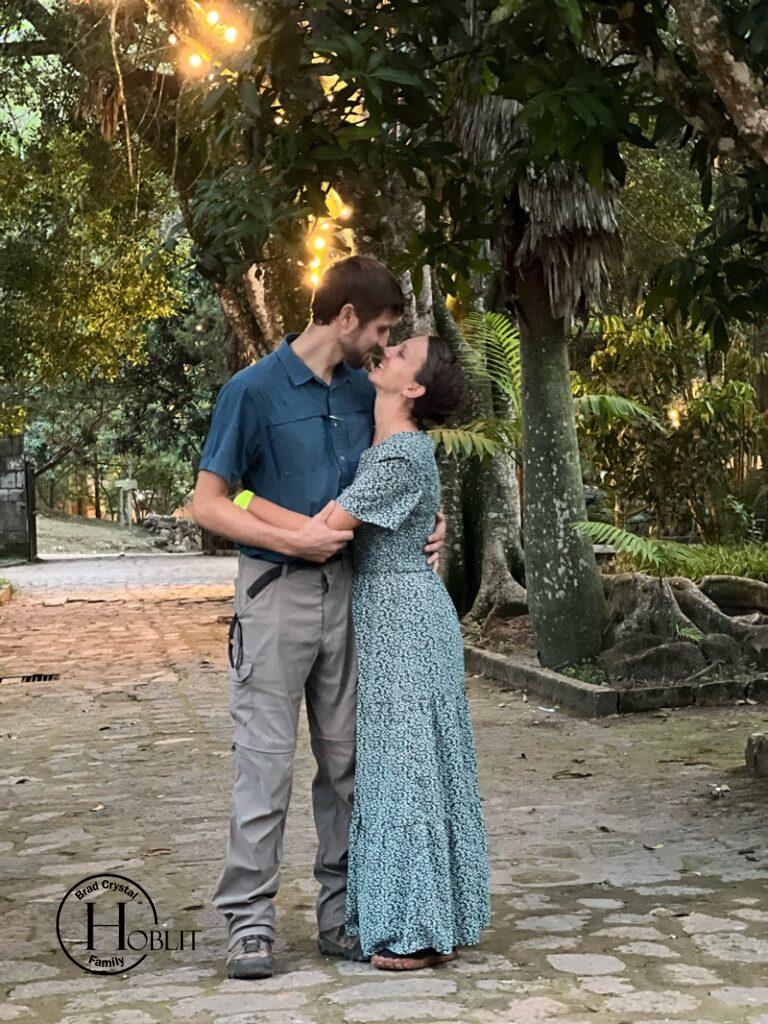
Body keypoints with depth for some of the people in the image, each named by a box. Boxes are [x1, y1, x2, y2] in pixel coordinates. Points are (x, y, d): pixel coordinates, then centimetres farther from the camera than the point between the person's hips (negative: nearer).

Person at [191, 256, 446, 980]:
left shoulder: (364, 394, 9)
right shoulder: (254, 390, -8)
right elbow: (209, 504, -9)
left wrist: (428, 524, 2)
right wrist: (294, 540, -19)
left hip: (349, 589, 6)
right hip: (277, 592, -6)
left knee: (346, 758, 9)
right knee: (266, 759, -3)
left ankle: (342, 914, 19)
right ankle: (249, 920, 7)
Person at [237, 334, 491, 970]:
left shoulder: (398, 458, -19)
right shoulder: (393, 445, 11)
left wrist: (238, 499, -15)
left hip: (402, 614, -10)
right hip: (392, 612, 10)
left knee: (409, 759, -2)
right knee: (409, 759, 14)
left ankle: (425, 929, 8)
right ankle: (432, 919, 24)